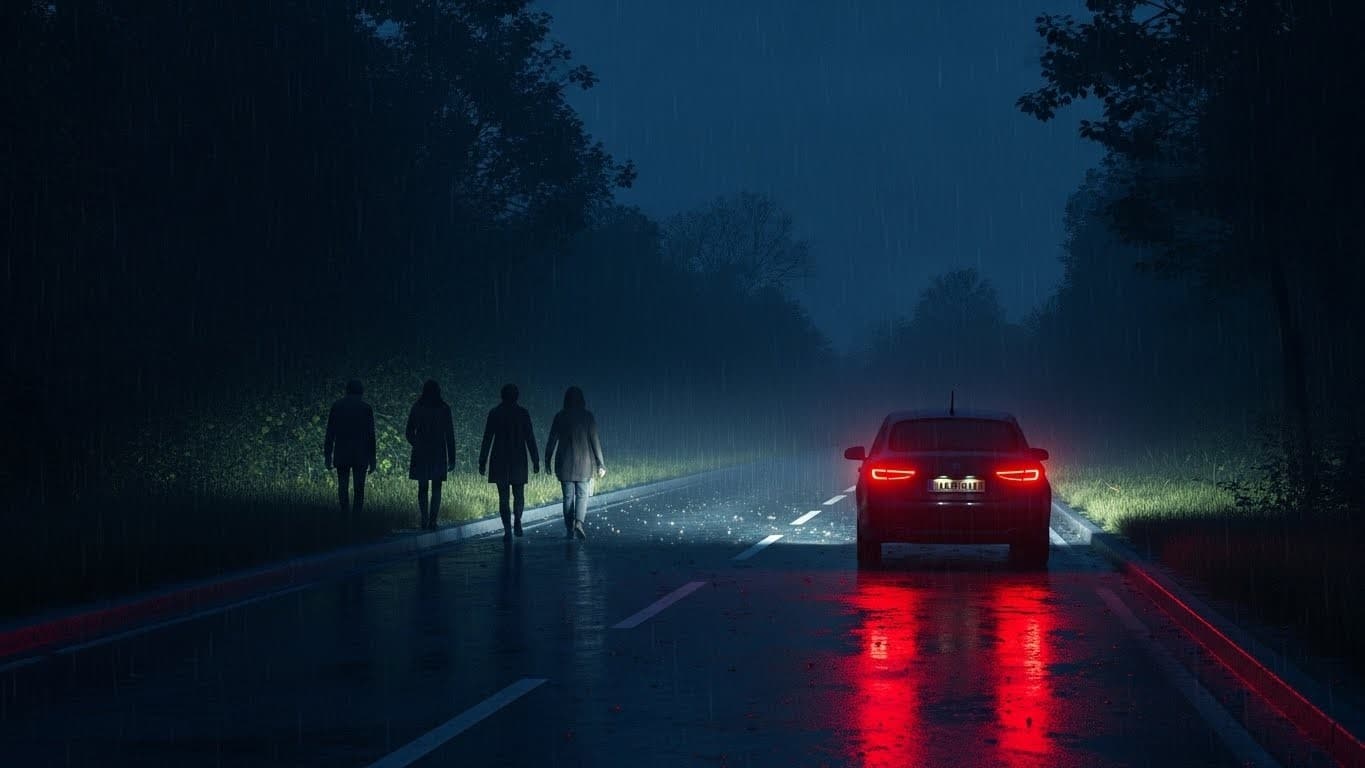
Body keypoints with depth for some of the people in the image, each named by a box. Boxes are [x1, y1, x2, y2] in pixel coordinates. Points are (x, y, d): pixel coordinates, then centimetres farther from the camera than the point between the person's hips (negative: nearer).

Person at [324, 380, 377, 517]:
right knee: (359, 489, 4)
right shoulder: (366, 408, 1)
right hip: (361, 457, -1)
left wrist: (327, 456, 6)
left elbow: (330, 434, 2)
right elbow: (371, 435, 0)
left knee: (343, 487, 5)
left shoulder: (337, 406, 4)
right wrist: (372, 459, 3)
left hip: (341, 455, 1)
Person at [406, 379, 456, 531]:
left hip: (420, 454, 1)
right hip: (439, 454, -1)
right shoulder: (444, 409, -3)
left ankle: (425, 520, 4)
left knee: (422, 488, 10)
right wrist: (452, 458, 2)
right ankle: (432, 521, -2)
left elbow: (409, 432, 5)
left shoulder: (417, 407, 0)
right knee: (436, 489, 5)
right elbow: (450, 435, -3)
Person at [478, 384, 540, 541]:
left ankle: (507, 529, -3)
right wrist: (535, 460, 4)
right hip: (519, 461, 0)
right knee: (519, 493, 16)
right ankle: (517, 520, -4)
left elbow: (487, 439, -1)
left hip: (499, 461, 0)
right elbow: (530, 438, -1)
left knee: (503, 496, 4)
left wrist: (482, 462, 3)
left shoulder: (494, 413, -1)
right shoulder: (522, 413, -2)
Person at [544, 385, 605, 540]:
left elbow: (552, 441, 0)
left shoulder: (560, 417, -2)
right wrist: (600, 464, 0)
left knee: (568, 497, 9)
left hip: (565, 463, 1)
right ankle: (579, 522, -17)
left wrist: (547, 461, 10)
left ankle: (569, 530, 8)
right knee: (582, 495, 6)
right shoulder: (587, 416, -5)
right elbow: (594, 441, -5)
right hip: (584, 463, -1)